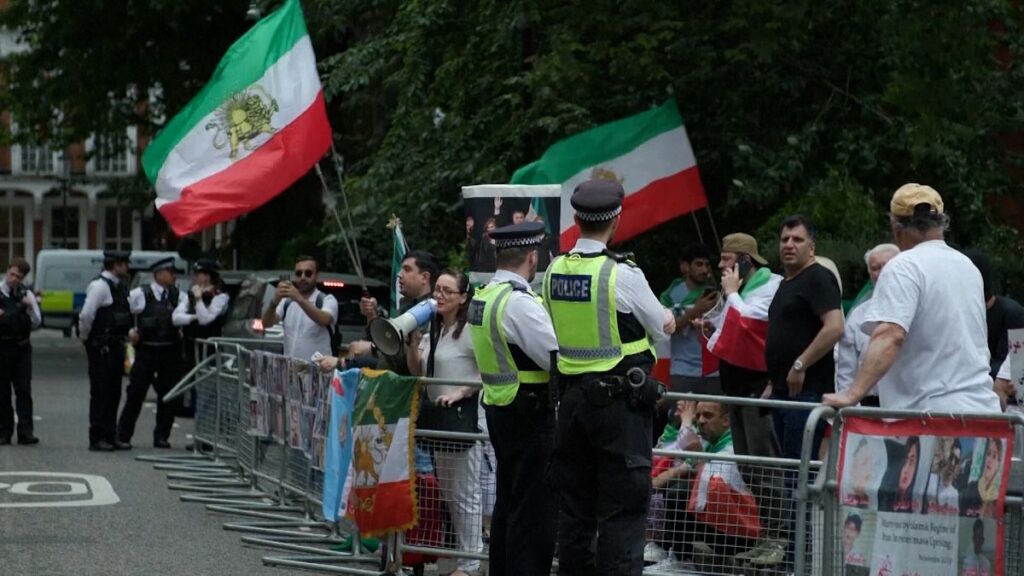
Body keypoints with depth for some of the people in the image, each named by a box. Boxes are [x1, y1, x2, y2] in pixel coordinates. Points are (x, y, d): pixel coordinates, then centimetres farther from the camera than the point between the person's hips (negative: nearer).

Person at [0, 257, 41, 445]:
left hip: (22, 346, 2)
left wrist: (30, 307, -6)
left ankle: (25, 431, -5)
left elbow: (36, 322, 11)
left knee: (24, 390, -3)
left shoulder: (26, 295, 10)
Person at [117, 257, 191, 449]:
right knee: (135, 395, -2)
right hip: (146, 351, -3)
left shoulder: (179, 296, 5)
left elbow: (177, 318, -12)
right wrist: (130, 331, -7)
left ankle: (162, 436, 18)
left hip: (170, 352, 3)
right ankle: (123, 436, 6)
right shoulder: (140, 294, -2)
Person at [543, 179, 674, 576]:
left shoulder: (554, 272, 3)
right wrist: (667, 317, 20)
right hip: (621, 402, -6)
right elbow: (663, 329, -1)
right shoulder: (622, 275, -15)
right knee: (623, 508, -2)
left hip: (573, 397, 6)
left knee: (574, 504, 12)